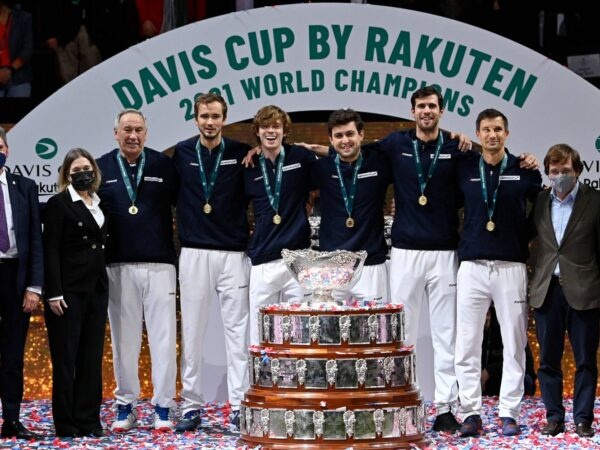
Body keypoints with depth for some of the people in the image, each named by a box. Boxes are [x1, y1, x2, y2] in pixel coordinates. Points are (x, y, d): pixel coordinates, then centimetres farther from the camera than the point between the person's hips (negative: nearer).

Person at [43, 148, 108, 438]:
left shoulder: (99, 205, 14)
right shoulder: (58, 204, -4)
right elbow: (50, 251, -9)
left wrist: (105, 285, 9)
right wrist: (54, 293, -15)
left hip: (96, 290, 6)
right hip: (69, 291, -6)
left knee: (92, 357, 6)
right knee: (66, 358, -1)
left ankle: (89, 420, 12)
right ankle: (65, 423, 4)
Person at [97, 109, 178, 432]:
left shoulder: (163, 165, 4)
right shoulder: (100, 169, 6)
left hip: (159, 264, -1)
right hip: (118, 266, 1)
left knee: (163, 336, -1)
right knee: (124, 337, 5)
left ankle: (163, 407, 4)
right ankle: (125, 407, 13)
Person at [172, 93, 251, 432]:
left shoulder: (240, 153, 1)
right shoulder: (183, 153, 5)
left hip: (233, 252, -1)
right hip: (194, 252, 1)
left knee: (238, 331, -2)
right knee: (193, 331, 4)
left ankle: (239, 407, 0)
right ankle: (192, 406, 10)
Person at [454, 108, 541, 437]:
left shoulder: (524, 170, 3)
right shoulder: (465, 170, 5)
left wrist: (526, 241, 5)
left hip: (511, 267, -1)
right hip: (472, 266, 1)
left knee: (514, 345, 1)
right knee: (467, 345, 0)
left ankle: (509, 413, 7)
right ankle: (471, 413, 6)